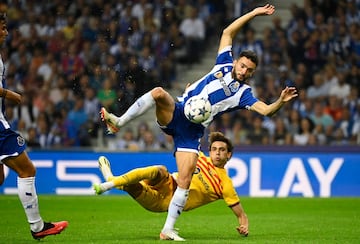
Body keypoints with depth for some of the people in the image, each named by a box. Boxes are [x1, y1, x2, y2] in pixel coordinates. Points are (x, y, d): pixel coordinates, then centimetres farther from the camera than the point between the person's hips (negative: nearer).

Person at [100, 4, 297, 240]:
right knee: (159, 92, -33)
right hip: (177, 112, 1)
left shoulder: (243, 93, 7)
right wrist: (253, 13, 13)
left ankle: (168, 230, -3)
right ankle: (118, 123, -25)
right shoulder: (224, 64, 14)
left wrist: (281, 101, -25)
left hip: (192, 132, -1)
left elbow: (266, 110, -6)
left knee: (185, 181, -12)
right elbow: (228, 32, 16)